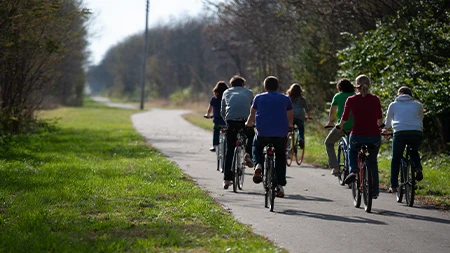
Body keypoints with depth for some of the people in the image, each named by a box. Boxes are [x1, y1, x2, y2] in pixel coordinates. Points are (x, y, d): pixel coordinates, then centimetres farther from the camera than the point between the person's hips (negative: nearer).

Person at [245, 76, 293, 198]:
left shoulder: (258, 98, 11)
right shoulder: (285, 99, 13)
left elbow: (252, 116, 20)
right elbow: (290, 119, 19)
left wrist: (248, 124, 41)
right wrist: (288, 126, 41)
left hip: (263, 133, 0)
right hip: (281, 134, 0)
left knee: (257, 147, 31)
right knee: (280, 157, 21)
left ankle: (258, 164, 2)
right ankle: (280, 186, 10)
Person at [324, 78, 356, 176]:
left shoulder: (338, 96, 5)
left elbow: (332, 111, 14)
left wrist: (331, 121, 32)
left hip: (342, 125, -3)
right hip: (355, 126, 3)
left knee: (328, 143, 18)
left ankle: (335, 168, 6)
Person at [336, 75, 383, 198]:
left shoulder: (351, 100, -1)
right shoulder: (375, 99, 3)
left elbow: (344, 118, 7)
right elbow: (379, 119, 13)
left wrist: (339, 126, 29)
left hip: (357, 135, -1)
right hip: (374, 136, 1)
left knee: (352, 151, 32)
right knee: (372, 162, 23)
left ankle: (353, 170, 4)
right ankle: (375, 191, 24)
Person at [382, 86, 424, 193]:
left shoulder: (393, 105, 19)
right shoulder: (418, 105, 21)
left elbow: (387, 121, 33)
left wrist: (385, 129, 54)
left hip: (400, 133, -1)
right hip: (417, 133, 1)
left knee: (396, 159, 15)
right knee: (414, 151, 30)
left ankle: (393, 186, 12)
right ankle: (418, 169, 3)